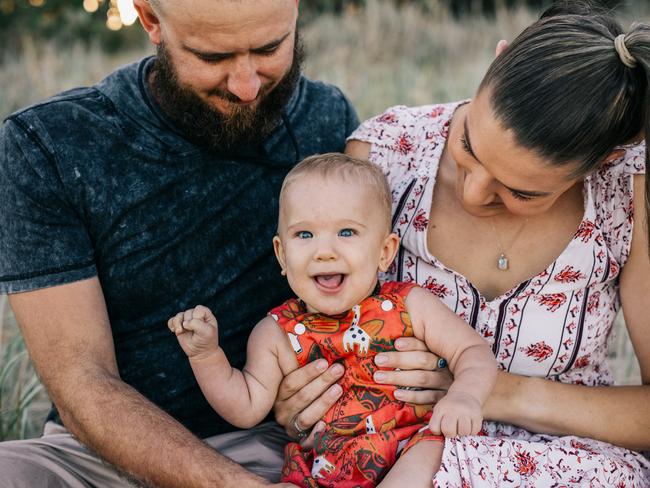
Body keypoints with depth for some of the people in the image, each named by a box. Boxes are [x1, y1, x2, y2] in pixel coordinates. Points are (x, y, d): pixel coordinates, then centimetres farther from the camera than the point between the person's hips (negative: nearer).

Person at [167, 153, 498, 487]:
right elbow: (247, 409, 8)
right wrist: (206, 355, -4)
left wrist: (465, 396, -18)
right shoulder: (276, 334, 3)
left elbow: (473, 351, 3)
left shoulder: (409, 306, -1)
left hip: (410, 459, 0)